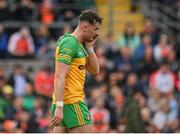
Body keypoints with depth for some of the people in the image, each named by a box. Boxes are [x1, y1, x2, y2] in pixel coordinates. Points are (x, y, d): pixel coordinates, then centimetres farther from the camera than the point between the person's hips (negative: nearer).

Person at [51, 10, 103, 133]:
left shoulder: (80, 45, 18)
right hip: (72, 102, -9)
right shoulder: (70, 43, -12)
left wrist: (89, 48, 10)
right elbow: (59, 77, -20)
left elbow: (95, 70, 21)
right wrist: (59, 106, -26)